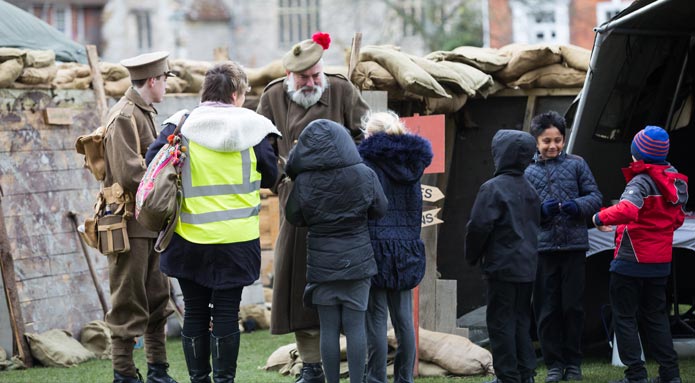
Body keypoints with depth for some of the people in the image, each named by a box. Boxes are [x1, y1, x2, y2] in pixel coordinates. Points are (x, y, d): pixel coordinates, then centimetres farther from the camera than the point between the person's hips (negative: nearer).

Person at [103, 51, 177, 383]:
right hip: (131, 222, -10)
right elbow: (130, 173, -22)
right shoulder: (125, 117, -15)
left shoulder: (142, 113, 16)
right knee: (129, 304, -3)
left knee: (158, 300, 13)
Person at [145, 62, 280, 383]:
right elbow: (270, 177, 5)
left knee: (195, 311, 10)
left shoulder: (181, 125, -3)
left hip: (189, 237, 1)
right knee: (226, 313, 5)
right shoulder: (253, 128, -4)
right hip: (236, 239, -1)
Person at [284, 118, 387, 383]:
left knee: (329, 328, 5)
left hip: (322, 260, -1)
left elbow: (294, 217, 1)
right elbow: (380, 210, 5)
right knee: (355, 326, 4)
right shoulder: (364, 175, -8)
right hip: (358, 259, 1)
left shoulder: (304, 181, -11)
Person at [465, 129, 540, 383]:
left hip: (502, 266, -7)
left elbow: (479, 226, -16)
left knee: (501, 322, -2)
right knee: (521, 319, 14)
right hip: (528, 266, 7)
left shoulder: (493, 188, -13)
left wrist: (473, 256, -1)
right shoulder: (529, 190, 11)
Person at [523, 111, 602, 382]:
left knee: (573, 306, 3)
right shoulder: (528, 172, 9)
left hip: (574, 246, -1)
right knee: (547, 309, 2)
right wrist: (542, 210, -13)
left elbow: (595, 197, 3)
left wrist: (577, 206, -16)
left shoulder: (576, 164, 6)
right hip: (543, 246, 1)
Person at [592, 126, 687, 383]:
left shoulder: (641, 182, -18)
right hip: (661, 262, 7)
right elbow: (677, 218, 16)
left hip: (632, 260, -7)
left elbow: (627, 210, -35)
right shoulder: (674, 181, 6)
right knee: (656, 316, 17)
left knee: (624, 316, 2)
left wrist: (601, 217, -21)